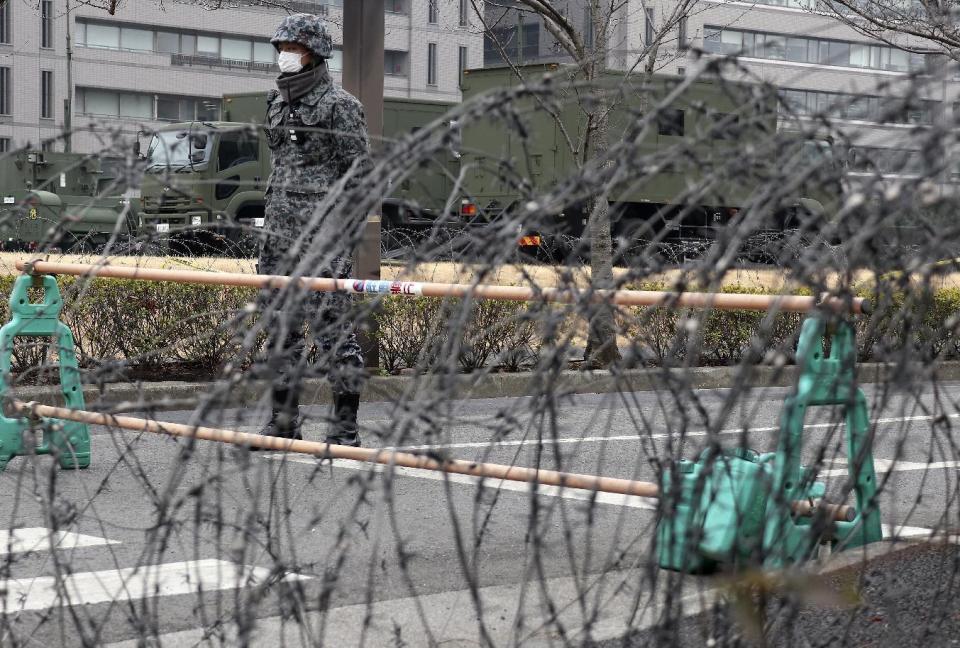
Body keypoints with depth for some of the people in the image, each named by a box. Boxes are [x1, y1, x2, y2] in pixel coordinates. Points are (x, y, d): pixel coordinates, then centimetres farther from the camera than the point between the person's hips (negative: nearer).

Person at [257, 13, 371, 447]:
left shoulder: (339, 105, -7)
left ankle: (345, 426, 0)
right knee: (280, 323, 9)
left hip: (322, 228, -8)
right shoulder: (278, 103, 15)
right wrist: (269, 230, 19)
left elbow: (359, 171, -8)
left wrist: (342, 232, -14)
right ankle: (283, 421, 17)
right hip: (281, 229, 8)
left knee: (330, 323, -6)